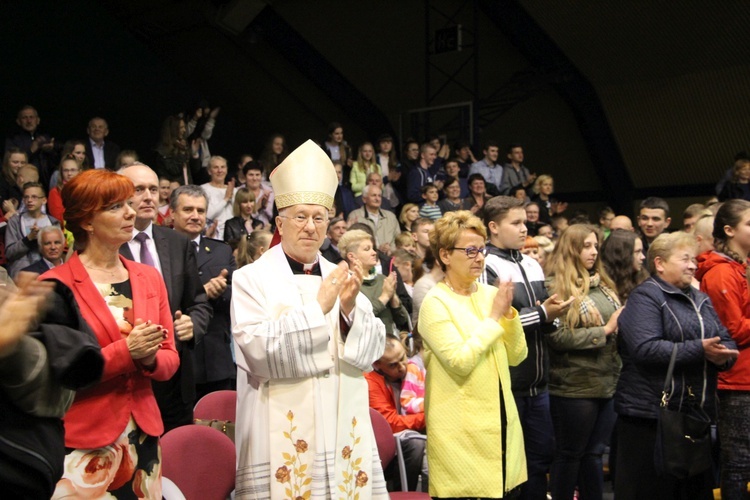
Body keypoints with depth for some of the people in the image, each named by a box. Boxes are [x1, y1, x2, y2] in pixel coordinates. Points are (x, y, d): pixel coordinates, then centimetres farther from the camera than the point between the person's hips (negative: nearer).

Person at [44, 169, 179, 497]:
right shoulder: (58, 287, -8)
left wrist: (150, 358, -12)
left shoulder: (149, 278, 9)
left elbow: (170, 360, 9)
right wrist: (125, 352, -19)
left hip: (144, 435, 5)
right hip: (84, 442, -5)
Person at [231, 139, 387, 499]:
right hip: (283, 436, -4)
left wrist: (350, 308, -15)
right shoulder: (251, 279, -2)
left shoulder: (341, 278, 10)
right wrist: (317, 307, -19)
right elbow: (258, 351, -16)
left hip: (345, 432, 4)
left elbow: (371, 351, 3)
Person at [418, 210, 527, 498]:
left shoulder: (490, 294, 6)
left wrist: (509, 313, -8)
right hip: (461, 429, -6)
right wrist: (494, 317, -16)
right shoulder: (435, 303, -11)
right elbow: (460, 362, -20)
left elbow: (517, 356, 7)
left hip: (501, 420, 6)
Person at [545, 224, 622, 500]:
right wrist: (605, 330, -15)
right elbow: (558, 336, -17)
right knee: (570, 454, 6)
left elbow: (618, 326, 23)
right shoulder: (556, 286, -8)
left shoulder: (602, 284, 13)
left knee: (595, 453, 13)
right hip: (575, 386, -6)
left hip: (608, 383, 6)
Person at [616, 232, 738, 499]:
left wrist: (724, 354, -9)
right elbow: (645, 349, -21)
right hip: (650, 415, -7)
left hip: (696, 414, 8)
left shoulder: (701, 300, 18)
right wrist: (699, 350, -24)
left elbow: (728, 341, 15)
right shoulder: (645, 297, -7)